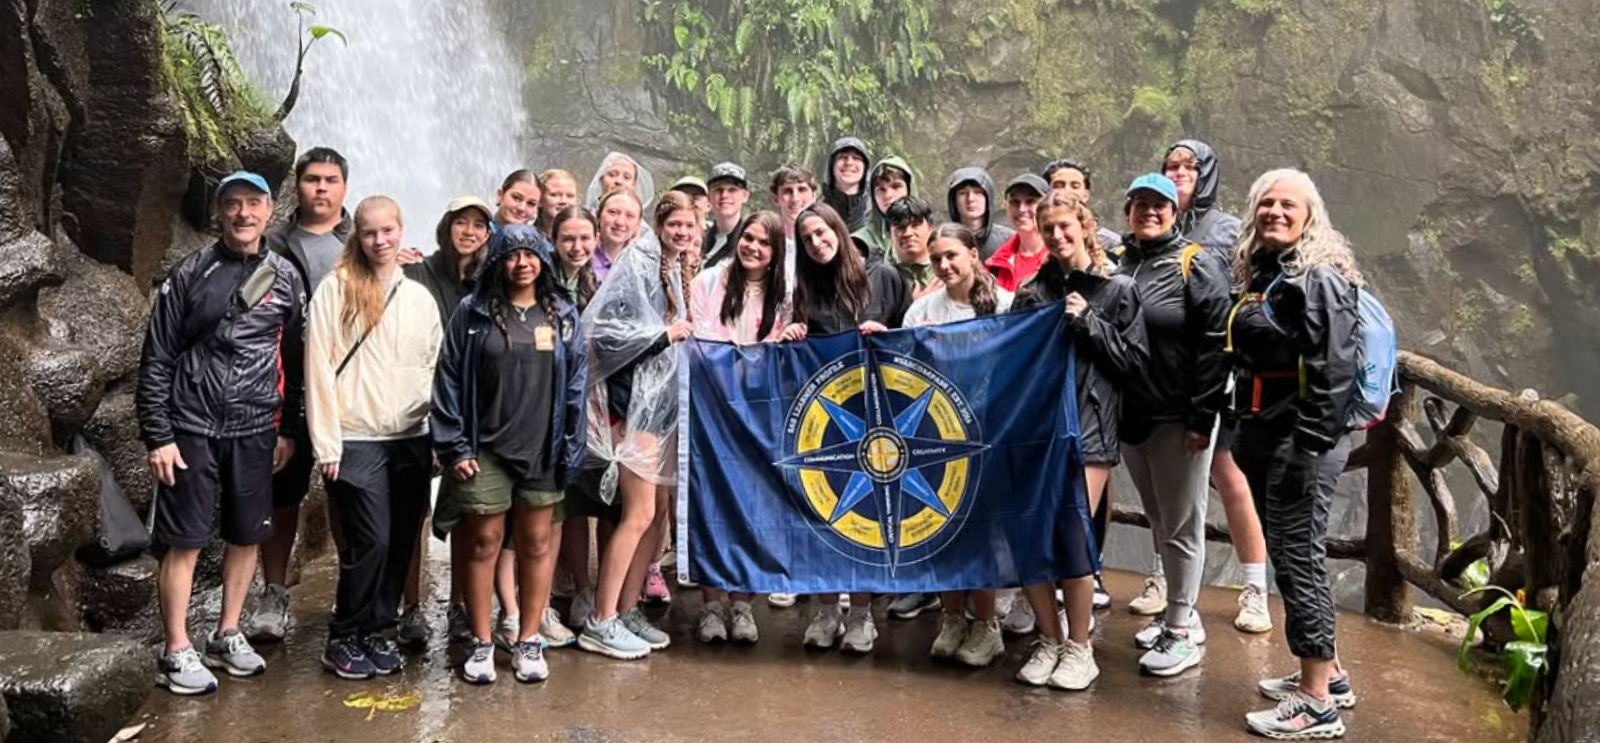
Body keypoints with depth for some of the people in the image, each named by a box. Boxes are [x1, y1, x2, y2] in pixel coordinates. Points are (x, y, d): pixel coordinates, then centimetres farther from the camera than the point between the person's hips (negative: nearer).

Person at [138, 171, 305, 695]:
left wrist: (289, 430, 7)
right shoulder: (189, 274, -2)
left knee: (247, 535, 10)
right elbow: (157, 360, -2)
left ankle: (227, 636, 25)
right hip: (191, 428, -3)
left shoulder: (285, 277, 6)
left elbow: (294, 359, 10)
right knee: (184, 541, 0)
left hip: (255, 430, 3)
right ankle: (176, 652, 11)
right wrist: (157, 435, -7)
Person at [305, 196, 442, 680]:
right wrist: (327, 443, -9)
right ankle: (342, 639, 10)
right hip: (356, 439, -4)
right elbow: (318, 367, -5)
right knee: (370, 542, -9)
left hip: (412, 439, 4)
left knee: (401, 543, 5)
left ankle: (374, 631, 22)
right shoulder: (336, 289, -2)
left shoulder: (420, 297, 11)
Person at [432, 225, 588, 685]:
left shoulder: (563, 316, 5)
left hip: (542, 449, 2)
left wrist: (571, 449, -1)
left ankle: (529, 642, 20)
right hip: (486, 449, -1)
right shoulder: (472, 314, 1)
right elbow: (450, 380, 0)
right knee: (483, 543, 5)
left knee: (537, 543, 8)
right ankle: (481, 644, 17)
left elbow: (575, 384, 5)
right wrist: (454, 447, -5)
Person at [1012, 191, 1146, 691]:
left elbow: (1134, 360, -1)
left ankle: (1079, 648, 8)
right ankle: (1049, 640, 16)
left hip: (1090, 428, -3)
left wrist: (1088, 322, -8)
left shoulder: (1119, 290, 5)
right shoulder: (1034, 290, 13)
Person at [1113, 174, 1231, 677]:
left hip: (1178, 420, -6)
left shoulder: (1197, 265, -8)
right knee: (1158, 521, 16)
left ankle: (1182, 632, 11)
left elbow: (1215, 344, -13)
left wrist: (1201, 418, -17)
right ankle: (1178, 613, 30)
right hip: (1130, 415, 6)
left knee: (1180, 525, 2)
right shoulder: (1116, 263, 9)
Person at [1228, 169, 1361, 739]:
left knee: (1297, 558, -4)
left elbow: (1334, 371, -20)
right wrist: (1244, 432, 18)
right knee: (1292, 554, 16)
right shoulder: (1259, 273, 14)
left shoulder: (1319, 277, -13)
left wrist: (1308, 449, -23)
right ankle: (1328, 674, 30)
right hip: (1263, 434, 9)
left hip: (1304, 439, -9)